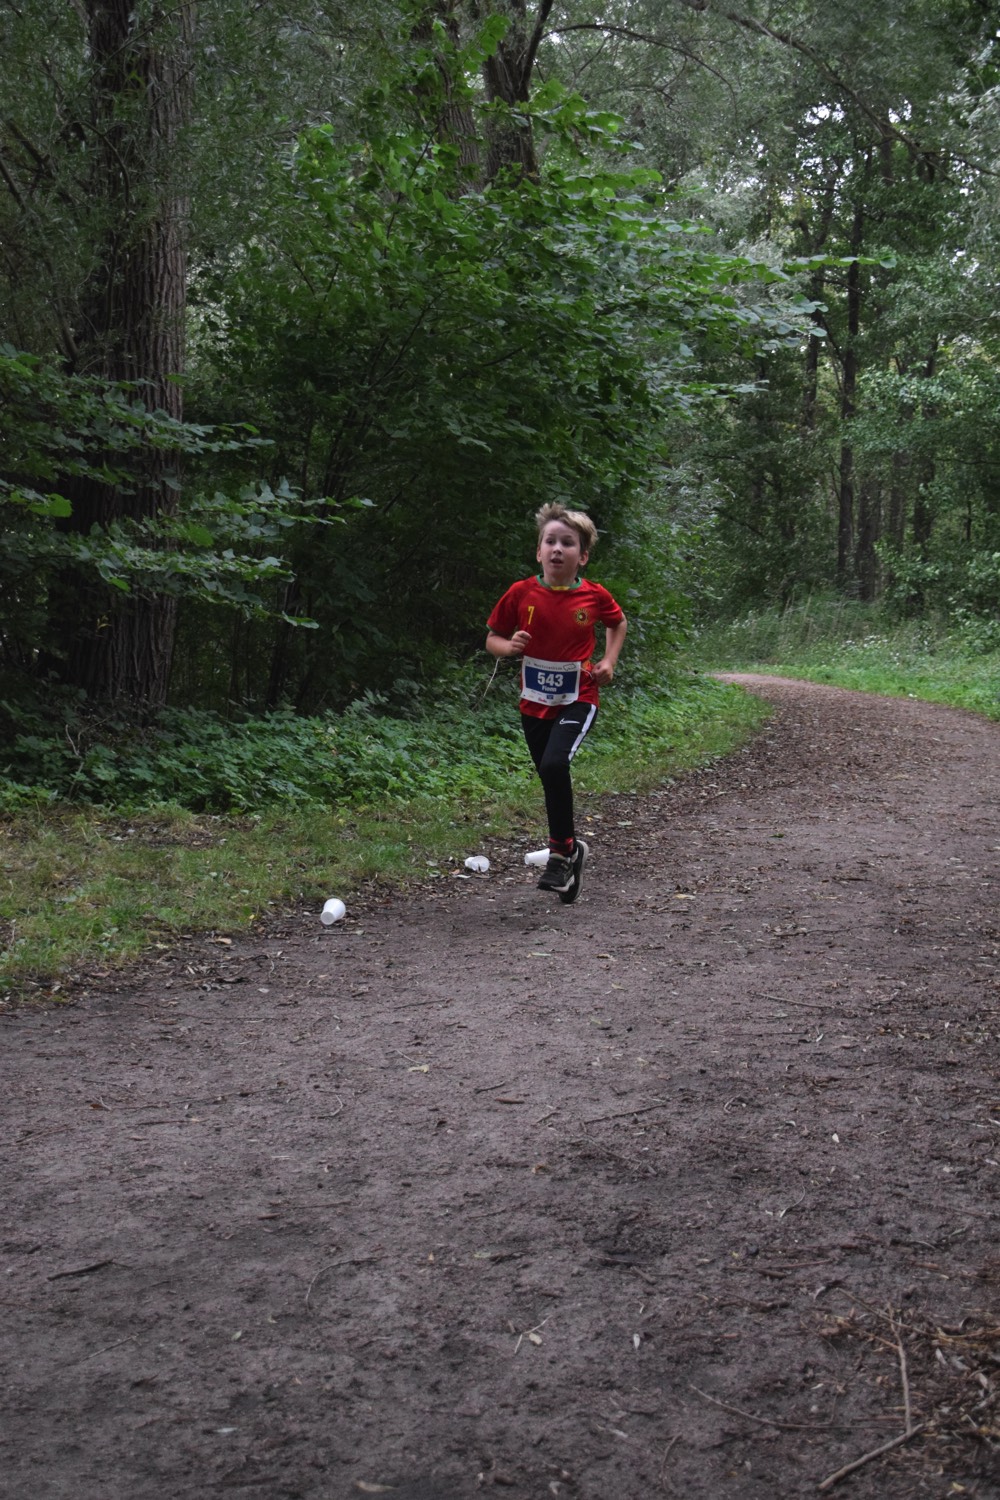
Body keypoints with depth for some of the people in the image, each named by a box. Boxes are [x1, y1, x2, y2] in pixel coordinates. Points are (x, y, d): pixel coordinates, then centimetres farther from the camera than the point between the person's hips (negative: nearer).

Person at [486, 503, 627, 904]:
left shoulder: (595, 596, -7)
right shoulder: (521, 593, -6)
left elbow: (618, 624, 15)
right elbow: (491, 639, 4)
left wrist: (609, 661, 2)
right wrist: (509, 646, -18)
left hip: (577, 700, -3)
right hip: (534, 702, 3)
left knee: (554, 765, -26)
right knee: (551, 779, 13)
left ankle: (561, 852, -11)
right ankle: (570, 848, 35)